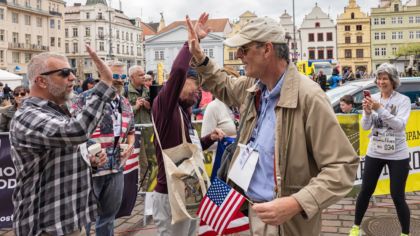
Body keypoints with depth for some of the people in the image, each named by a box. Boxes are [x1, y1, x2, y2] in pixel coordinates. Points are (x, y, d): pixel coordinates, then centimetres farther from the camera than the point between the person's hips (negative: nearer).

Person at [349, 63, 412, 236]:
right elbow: (365, 127, -3)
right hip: (374, 153, 3)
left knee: (397, 196, 2)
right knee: (365, 191, 10)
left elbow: (400, 125, -20)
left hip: (398, 155, -3)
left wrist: (380, 109, -28)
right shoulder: (373, 98, -1)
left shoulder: (403, 100, -8)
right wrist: (367, 111, -23)